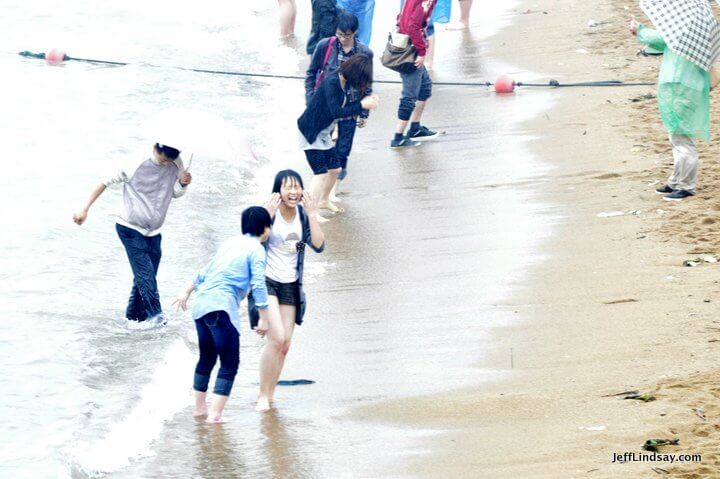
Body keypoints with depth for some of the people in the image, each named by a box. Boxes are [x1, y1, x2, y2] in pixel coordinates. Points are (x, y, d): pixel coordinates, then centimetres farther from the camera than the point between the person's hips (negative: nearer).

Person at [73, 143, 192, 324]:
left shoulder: (175, 164, -2)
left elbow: (176, 193, 12)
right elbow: (105, 183, -7)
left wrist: (183, 183, -12)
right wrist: (84, 210, -11)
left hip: (153, 233, 5)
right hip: (130, 230, -5)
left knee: (144, 276, 4)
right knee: (145, 272, -16)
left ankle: (135, 316, 15)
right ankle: (155, 313, -19)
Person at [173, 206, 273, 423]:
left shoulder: (230, 243, 21)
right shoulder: (256, 250, -3)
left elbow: (205, 272, 29)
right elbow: (258, 286, -11)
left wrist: (187, 292, 40)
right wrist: (264, 319, -8)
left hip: (201, 306, 8)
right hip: (221, 307, -8)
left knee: (206, 359, 22)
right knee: (229, 364, -5)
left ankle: (200, 406, 32)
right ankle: (215, 414, -14)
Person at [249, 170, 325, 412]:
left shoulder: (302, 215, 1)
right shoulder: (269, 212, -13)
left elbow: (319, 245, -8)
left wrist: (312, 215, -14)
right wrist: (268, 216, -29)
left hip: (290, 285, 6)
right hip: (266, 282, -6)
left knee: (285, 344, 5)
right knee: (277, 338, -18)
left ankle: (269, 395, 17)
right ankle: (263, 396, -7)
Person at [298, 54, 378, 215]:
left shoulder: (344, 83, 2)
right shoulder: (331, 83, -26)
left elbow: (345, 106, 10)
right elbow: (336, 111, -33)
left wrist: (366, 101, -4)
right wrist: (362, 105, -32)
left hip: (324, 133, 9)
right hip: (310, 132, -9)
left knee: (335, 169, 19)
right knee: (321, 173, -15)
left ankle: (323, 201, 41)